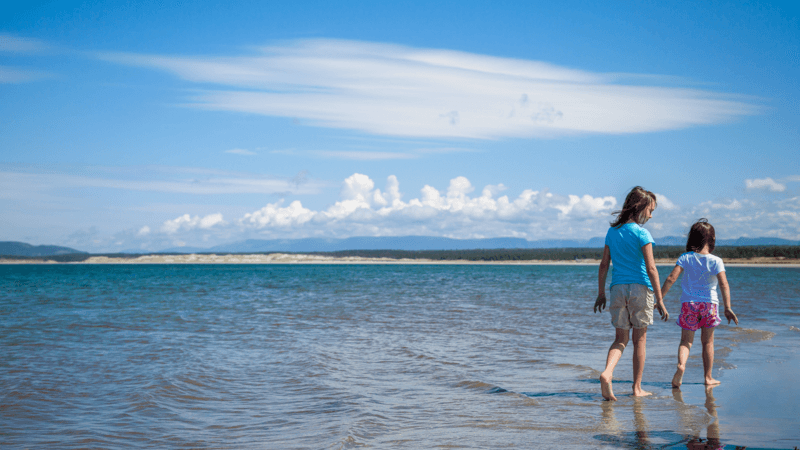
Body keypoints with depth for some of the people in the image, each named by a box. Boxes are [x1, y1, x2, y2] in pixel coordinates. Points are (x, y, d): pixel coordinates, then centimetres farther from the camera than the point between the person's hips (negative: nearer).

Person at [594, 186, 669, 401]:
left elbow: (604, 265, 10)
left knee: (621, 338, 8)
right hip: (640, 288, -4)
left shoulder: (612, 231, 9)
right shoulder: (641, 233, -8)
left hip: (618, 289, 4)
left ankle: (607, 373, -19)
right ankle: (637, 388, 14)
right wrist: (659, 299, -10)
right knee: (640, 339, 9)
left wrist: (601, 293, 16)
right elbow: (651, 268, -12)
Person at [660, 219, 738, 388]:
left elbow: (671, 278, -9)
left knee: (686, 340, 4)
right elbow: (724, 284, -13)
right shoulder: (716, 261, -4)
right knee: (708, 342, 14)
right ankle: (708, 377, 19)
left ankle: (681, 364, -25)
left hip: (688, 303, 0)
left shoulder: (685, 258, -2)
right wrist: (728, 308, -14)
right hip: (709, 304, 0)